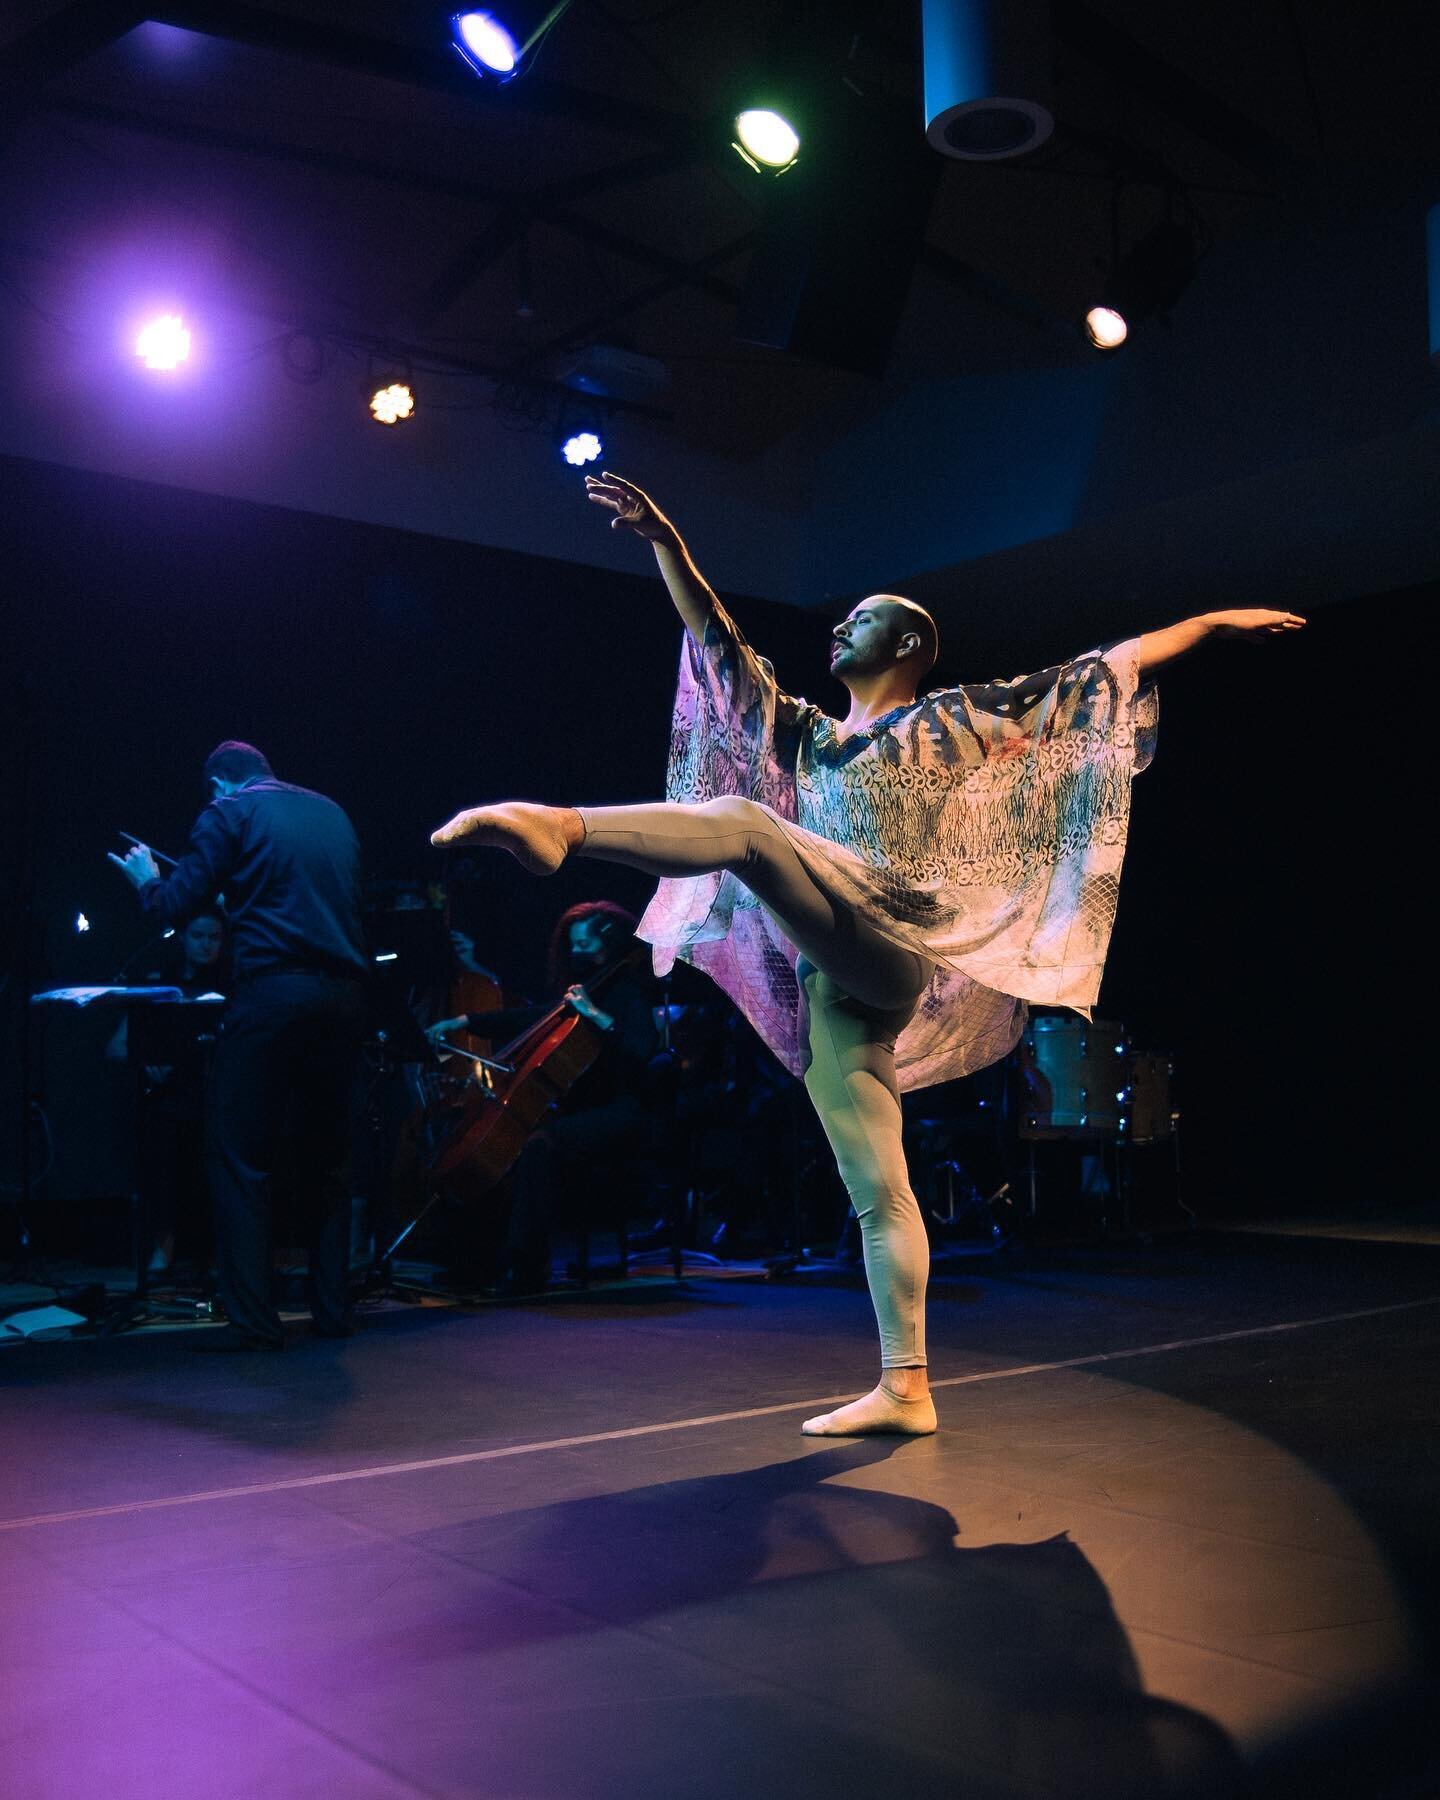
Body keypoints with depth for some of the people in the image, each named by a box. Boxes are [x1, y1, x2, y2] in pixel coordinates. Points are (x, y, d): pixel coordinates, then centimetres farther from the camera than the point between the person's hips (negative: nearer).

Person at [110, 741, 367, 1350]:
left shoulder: (228, 814, 3)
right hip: (341, 995, 6)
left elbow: (174, 907, -1)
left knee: (239, 1157, 0)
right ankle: (332, 1307, 16)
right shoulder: (331, 813, 19)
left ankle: (253, 1320, -4)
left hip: (271, 994, -6)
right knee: (323, 1157, 14)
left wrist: (148, 880, 21)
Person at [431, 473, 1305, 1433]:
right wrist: (666, 546, 16)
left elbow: (1103, 670, 14)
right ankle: (906, 1389, 4)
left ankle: (558, 827, -50)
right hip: (828, 986, 6)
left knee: (745, 824, -28)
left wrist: (1213, 622, 12)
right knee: (877, 1191, 2)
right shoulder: (810, 736, 29)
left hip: (890, 950, -6)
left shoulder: (950, 720, 14)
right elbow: (721, 647, 25)